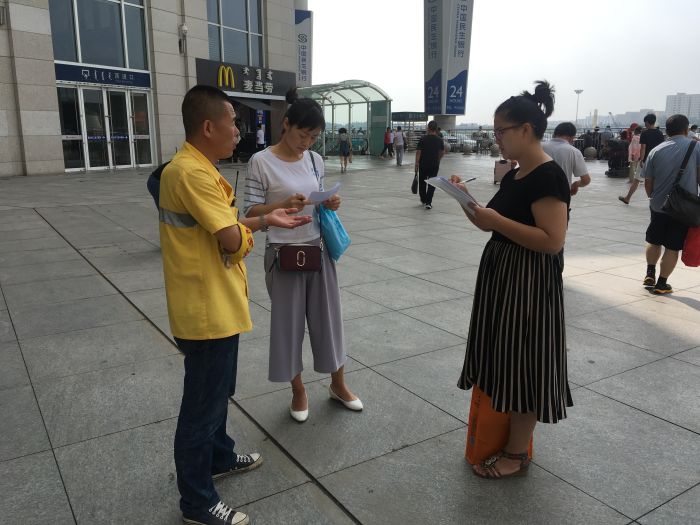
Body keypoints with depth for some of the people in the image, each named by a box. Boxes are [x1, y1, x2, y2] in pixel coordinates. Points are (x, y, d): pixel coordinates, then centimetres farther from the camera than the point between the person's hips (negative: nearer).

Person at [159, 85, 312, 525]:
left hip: (216, 305, 10)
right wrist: (255, 230, -3)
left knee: (217, 392, 25)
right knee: (202, 405, 4)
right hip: (208, 311, -10)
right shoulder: (193, 173, -23)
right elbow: (233, 239, -25)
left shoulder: (194, 167, 11)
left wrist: (265, 219, 5)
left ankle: (220, 458, 45)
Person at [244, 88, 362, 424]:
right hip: (284, 254, -4)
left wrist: (329, 205, -8)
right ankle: (298, 391, 27)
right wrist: (283, 205, -25)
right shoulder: (262, 162, -10)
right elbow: (251, 212, -9)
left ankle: (338, 384, 32)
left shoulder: (315, 160, 5)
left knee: (328, 316, 12)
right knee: (288, 321, 7)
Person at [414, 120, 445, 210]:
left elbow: (418, 152, -10)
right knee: (431, 184, 4)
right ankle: (428, 203, -5)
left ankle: (423, 200, 29)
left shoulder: (423, 138, -8)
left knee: (422, 183, 16)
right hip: (434, 165, 1)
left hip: (423, 165, -1)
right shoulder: (439, 140, -1)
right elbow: (442, 153, 10)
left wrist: (416, 164, -5)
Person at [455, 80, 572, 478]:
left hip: (530, 285, -9)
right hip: (502, 277, 9)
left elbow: (553, 241, -25)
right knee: (503, 360, 18)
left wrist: (497, 220, -24)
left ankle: (517, 454, 19)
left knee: (522, 364, 2)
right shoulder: (515, 174, 10)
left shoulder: (548, 176, -18)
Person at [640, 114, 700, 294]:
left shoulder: (656, 151, 0)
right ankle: (661, 284, 11)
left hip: (659, 206, 2)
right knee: (672, 247, 6)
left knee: (654, 241, 22)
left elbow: (648, 182, 4)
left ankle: (650, 274, 23)